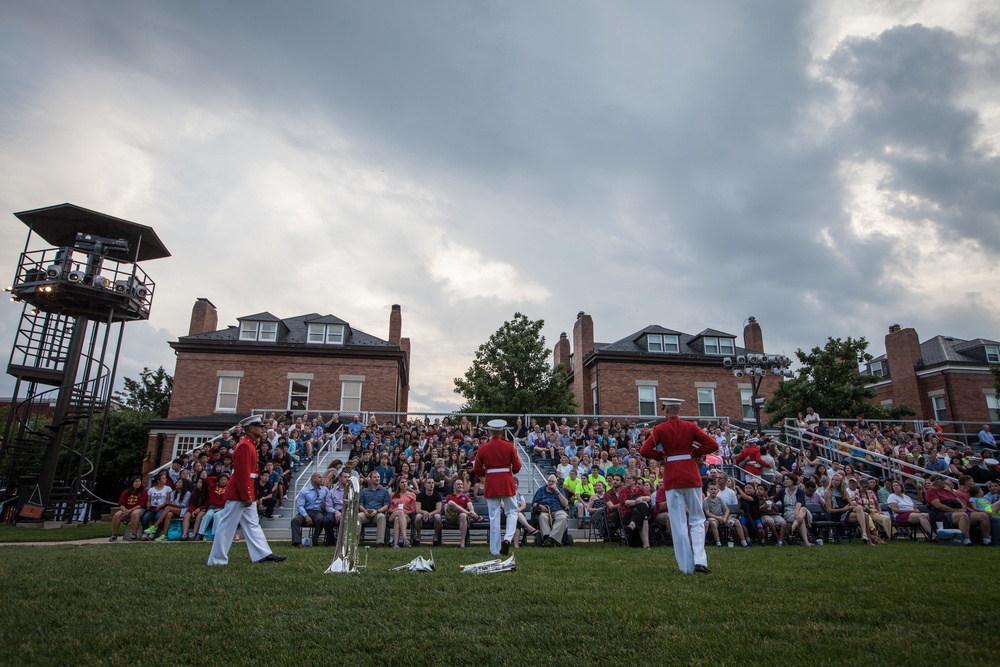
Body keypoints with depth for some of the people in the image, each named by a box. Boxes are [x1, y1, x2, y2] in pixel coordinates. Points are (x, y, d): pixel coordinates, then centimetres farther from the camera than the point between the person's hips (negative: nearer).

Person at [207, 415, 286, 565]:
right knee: (227, 526, 0)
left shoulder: (250, 445, 14)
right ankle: (217, 559, 9)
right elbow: (241, 473, -22)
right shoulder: (245, 446, -17)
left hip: (246, 493, 11)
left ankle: (263, 555, 11)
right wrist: (246, 496, -21)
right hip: (239, 494, -11)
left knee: (252, 524, 10)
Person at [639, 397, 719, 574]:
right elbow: (713, 444, -5)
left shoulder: (659, 429, -4)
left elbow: (645, 451, -12)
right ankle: (700, 560, -5)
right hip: (691, 475, 1)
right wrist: (694, 452, 5)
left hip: (672, 477, -1)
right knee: (697, 519, 11)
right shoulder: (690, 426, 0)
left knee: (678, 523, 5)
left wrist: (662, 456, 4)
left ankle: (686, 566, 7)